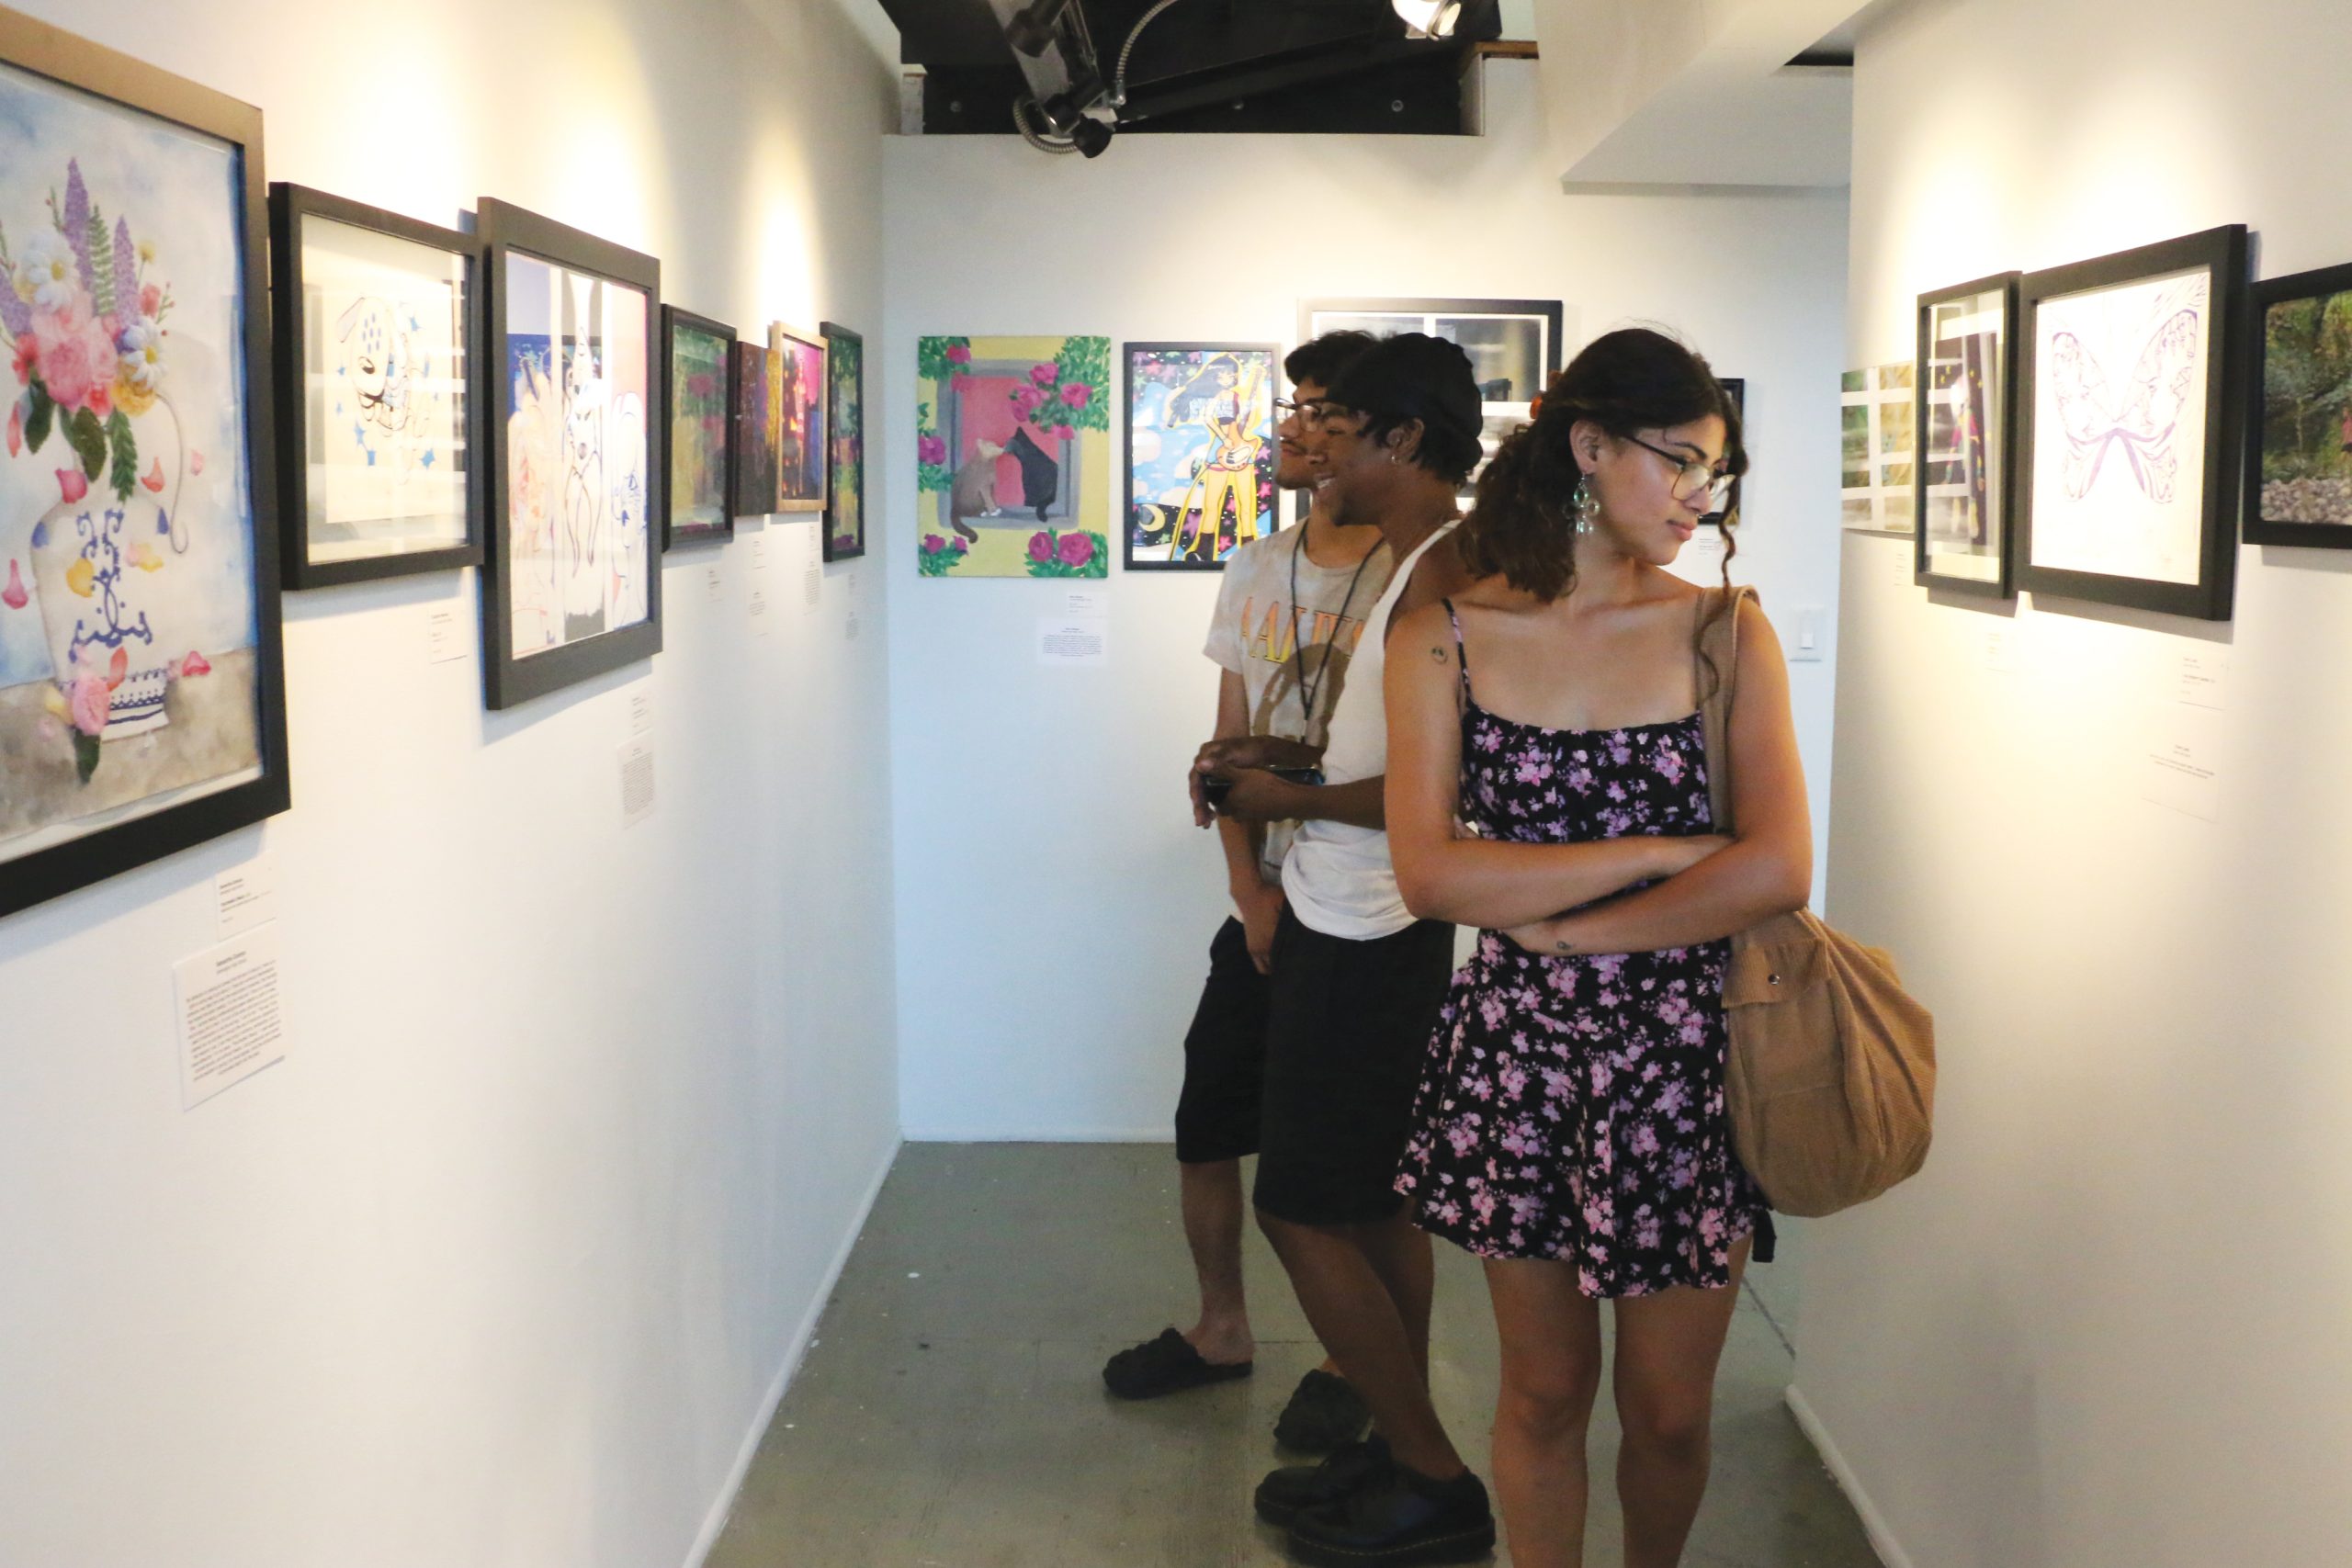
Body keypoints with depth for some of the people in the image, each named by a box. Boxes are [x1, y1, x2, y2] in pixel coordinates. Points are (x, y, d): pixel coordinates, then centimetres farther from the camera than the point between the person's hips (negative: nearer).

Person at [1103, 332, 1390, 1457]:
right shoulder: (1257, 572, 6)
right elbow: (1230, 748, 7)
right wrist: (1249, 891, -5)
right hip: (1267, 900, 6)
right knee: (1205, 1125, 12)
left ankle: (1351, 1360, 25)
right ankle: (1221, 1328, 32)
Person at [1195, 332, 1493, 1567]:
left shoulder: (1439, 575, -19)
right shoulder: (1417, 565, 13)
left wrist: (1293, 801, -14)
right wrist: (1289, 756, 10)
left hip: (1367, 940, -10)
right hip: (1354, 923, 10)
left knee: (1303, 1207, -3)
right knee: (1373, 1200, 16)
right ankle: (1399, 1451, 27)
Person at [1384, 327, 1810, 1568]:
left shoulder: (1722, 631, -2)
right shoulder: (1444, 640, -3)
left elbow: (1778, 869, -13)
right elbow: (1431, 874, -13)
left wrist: (1565, 926, -11)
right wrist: (1659, 854, -14)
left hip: (1682, 1048, 0)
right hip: (1517, 1046, 0)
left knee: (1668, 1413, 11)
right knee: (1544, 1391, 13)